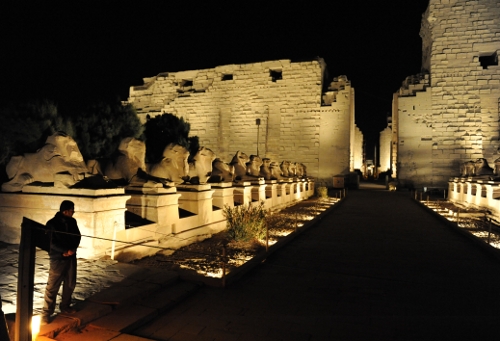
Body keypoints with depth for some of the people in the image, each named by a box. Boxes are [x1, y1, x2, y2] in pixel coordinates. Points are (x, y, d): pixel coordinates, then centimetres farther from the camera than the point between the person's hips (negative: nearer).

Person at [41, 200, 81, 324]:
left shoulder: (72, 221, 2)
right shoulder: (52, 223, -13)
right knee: (53, 286, 0)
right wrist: (65, 251, -16)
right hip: (58, 258, -5)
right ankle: (46, 313, 12)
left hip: (71, 257, 5)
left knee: (70, 284, 13)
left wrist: (73, 249, -10)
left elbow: (77, 236, 5)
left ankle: (65, 306, 31)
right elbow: (51, 242, -15)